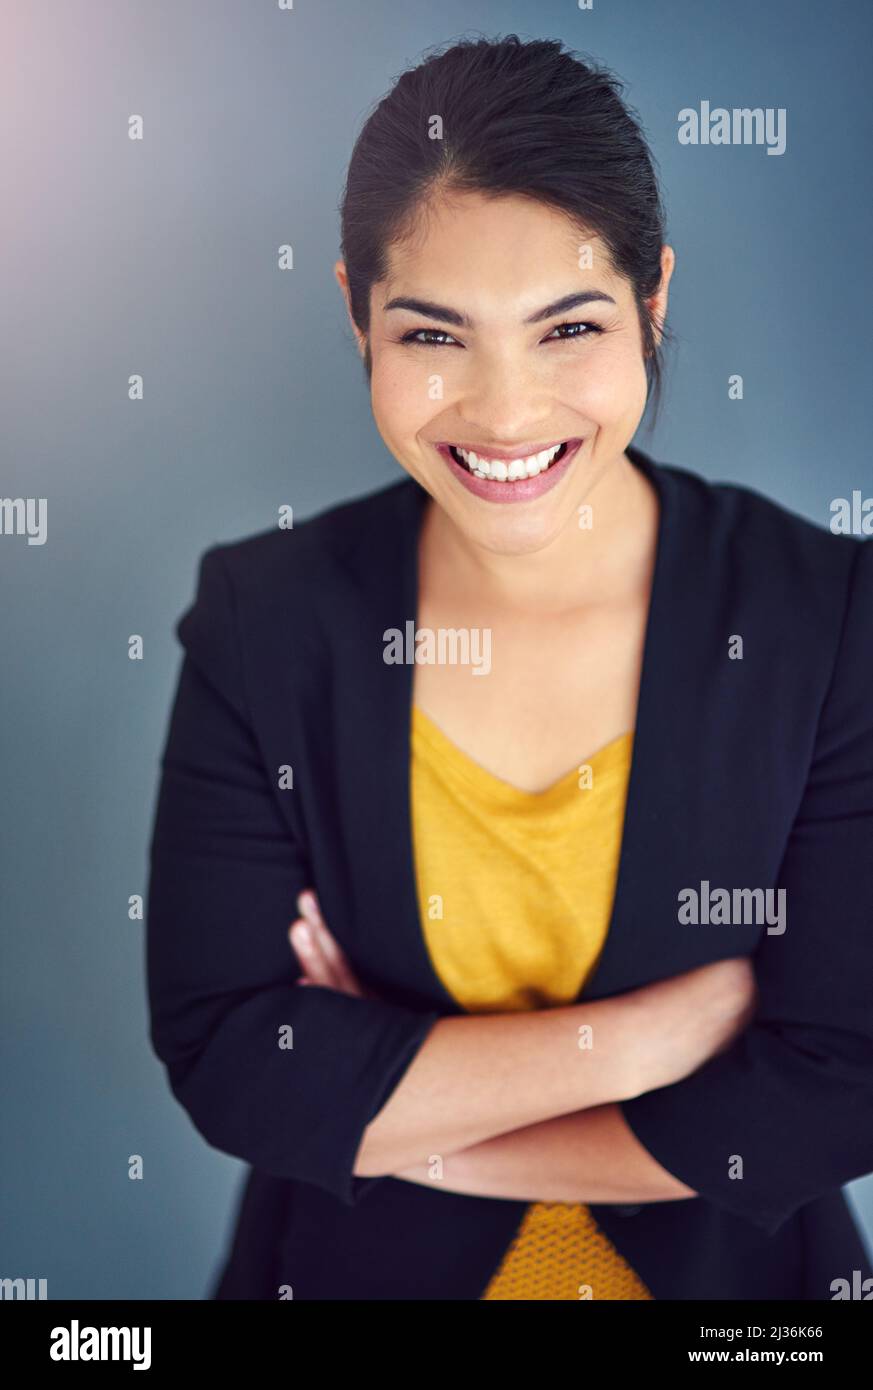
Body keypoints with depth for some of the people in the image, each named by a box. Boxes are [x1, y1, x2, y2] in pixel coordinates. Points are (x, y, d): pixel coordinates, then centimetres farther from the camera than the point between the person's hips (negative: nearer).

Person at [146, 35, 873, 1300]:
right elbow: (220, 1061, -19)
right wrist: (653, 1031, -24)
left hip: (726, 1270, 0)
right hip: (351, 1267, 1)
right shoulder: (264, 619, -16)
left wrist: (388, 1115, -19)